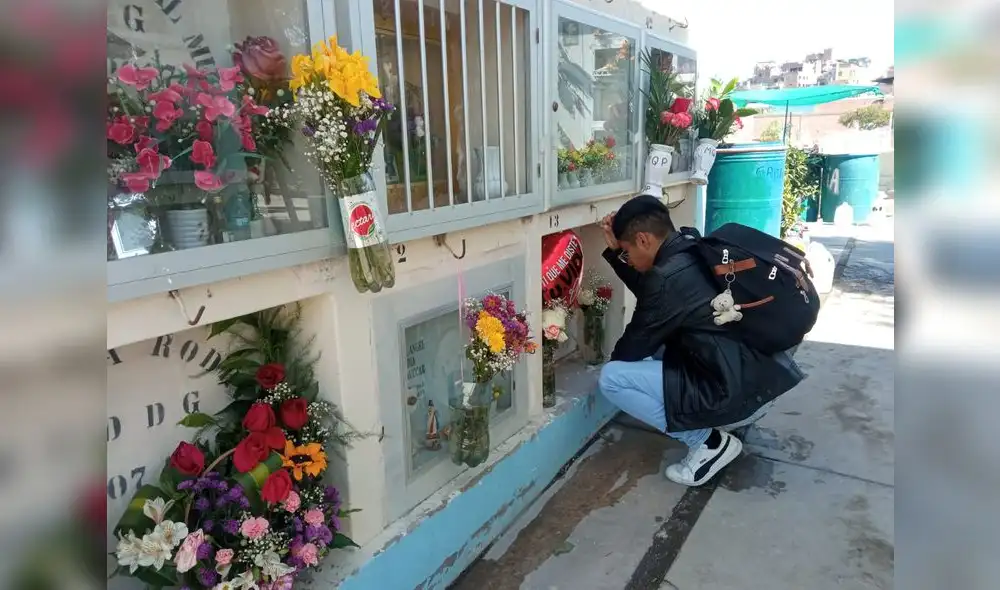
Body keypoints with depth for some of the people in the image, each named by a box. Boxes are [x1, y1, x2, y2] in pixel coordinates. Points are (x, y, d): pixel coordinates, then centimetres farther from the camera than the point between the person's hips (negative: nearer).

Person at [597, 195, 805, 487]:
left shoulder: (669, 278, -19)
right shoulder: (693, 255, 7)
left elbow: (634, 348, -7)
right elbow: (648, 292, 24)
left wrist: (613, 360, 15)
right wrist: (614, 250, 16)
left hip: (736, 394, -10)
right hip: (761, 379, 10)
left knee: (611, 378, -11)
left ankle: (709, 442, -2)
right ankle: (725, 421, 18)